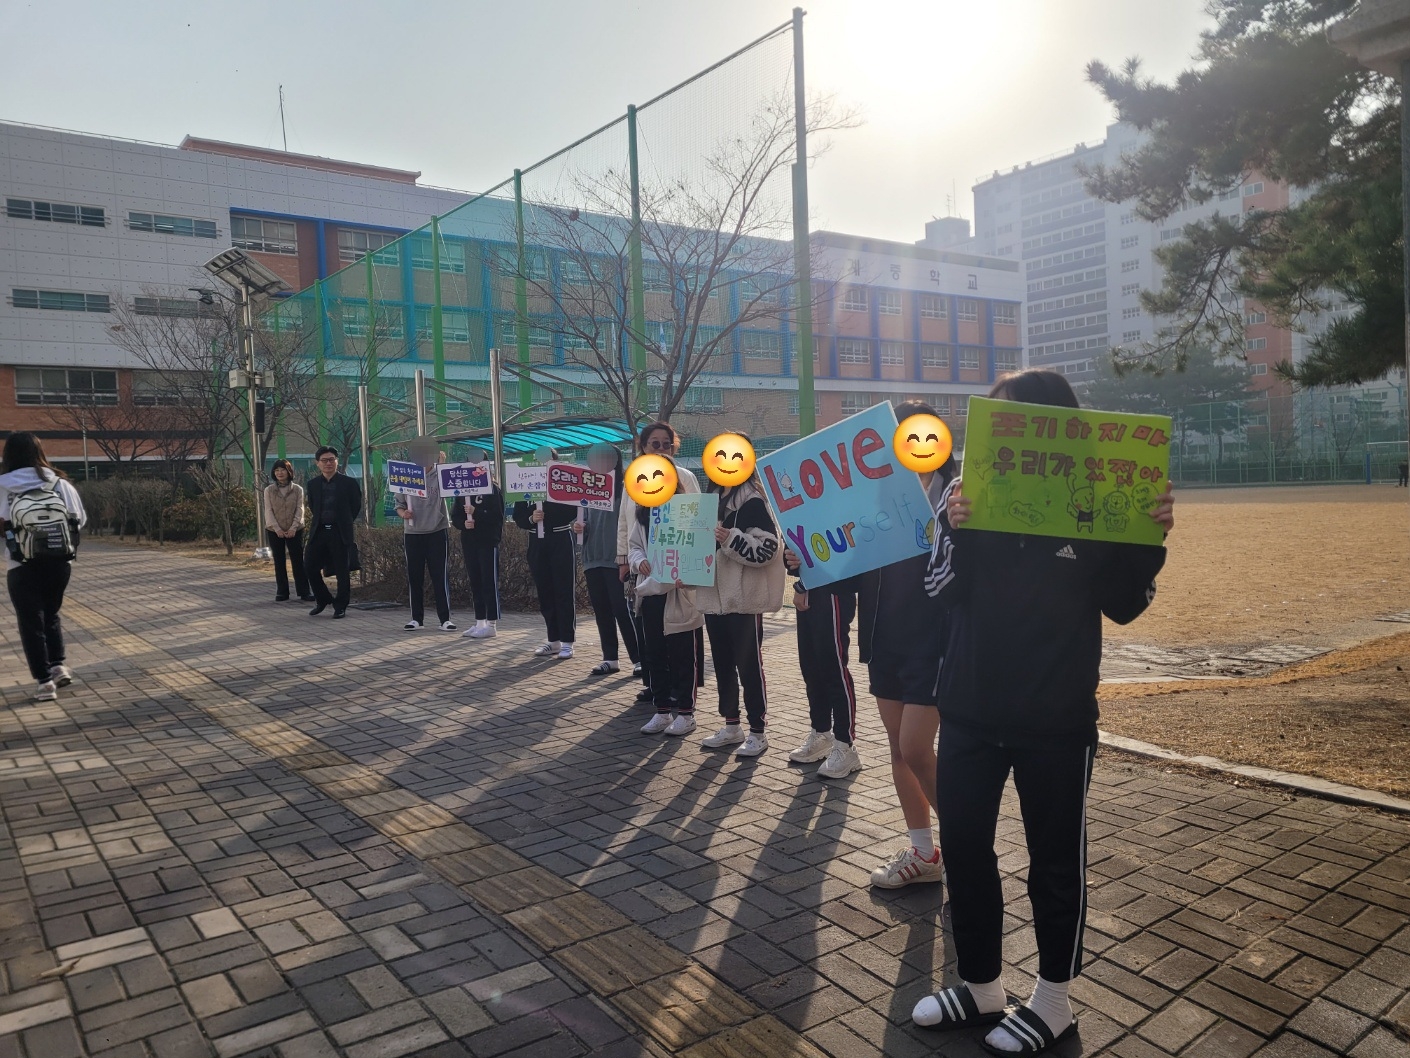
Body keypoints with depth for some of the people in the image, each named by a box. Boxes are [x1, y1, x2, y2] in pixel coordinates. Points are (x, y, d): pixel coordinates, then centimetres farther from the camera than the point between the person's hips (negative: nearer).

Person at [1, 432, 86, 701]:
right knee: (51, 615, 24)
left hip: (22, 568, -2)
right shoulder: (61, 484, -5)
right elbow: (80, 520, 1)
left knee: (31, 622, 9)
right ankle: (58, 665, 13)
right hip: (60, 563, 2)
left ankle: (44, 680, 7)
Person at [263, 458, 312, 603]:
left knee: (298, 561, -2)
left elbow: (299, 510, -3)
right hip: (274, 531, 1)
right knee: (279, 562, 5)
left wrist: (293, 528, -14)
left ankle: (304, 591, 1)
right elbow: (268, 511, -2)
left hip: (295, 531, -1)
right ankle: (282, 592, 11)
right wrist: (277, 529, -14)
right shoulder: (269, 490, 3)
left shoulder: (298, 489, 1)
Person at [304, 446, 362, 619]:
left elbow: (356, 507, 6)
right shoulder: (312, 484, 8)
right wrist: (320, 521, 14)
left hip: (340, 532, -3)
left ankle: (341, 606, 14)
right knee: (310, 566, 2)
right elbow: (312, 507, 19)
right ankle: (322, 600, 22)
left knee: (342, 570, 1)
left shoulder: (349, 483, -2)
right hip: (318, 531, 4)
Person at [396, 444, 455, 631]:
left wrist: (444, 464, -25)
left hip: (438, 532, -3)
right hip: (412, 534, 3)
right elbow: (399, 505, 11)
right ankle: (416, 618, 17)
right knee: (414, 577, 7)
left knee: (441, 576, -2)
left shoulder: (440, 475, -1)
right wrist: (403, 513, -11)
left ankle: (445, 618, 4)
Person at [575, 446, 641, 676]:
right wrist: (580, 528, -1)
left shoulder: (625, 491, -6)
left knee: (622, 610, -6)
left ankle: (639, 659, 2)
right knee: (601, 611, 9)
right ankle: (610, 658, 17)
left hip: (616, 561, -6)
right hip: (593, 560, 6)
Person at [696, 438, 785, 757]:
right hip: (715, 598, 8)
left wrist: (732, 539, -29)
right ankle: (731, 726, 26)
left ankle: (758, 732, 12)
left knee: (749, 667, 1)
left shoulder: (753, 500, -11)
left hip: (744, 599, -8)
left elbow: (767, 549, -19)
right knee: (723, 666, 15)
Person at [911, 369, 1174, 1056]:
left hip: (1056, 719, -2)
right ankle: (980, 985, 32)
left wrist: (1148, 540, -17)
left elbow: (1123, 606, -1)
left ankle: (1053, 1000, 31)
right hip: (970, 710, 3)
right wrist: (952, 531, -27)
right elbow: (943, 591, -10)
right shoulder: (968, 494, -2)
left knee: (1055, 857, 12)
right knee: (963, 845, 12)